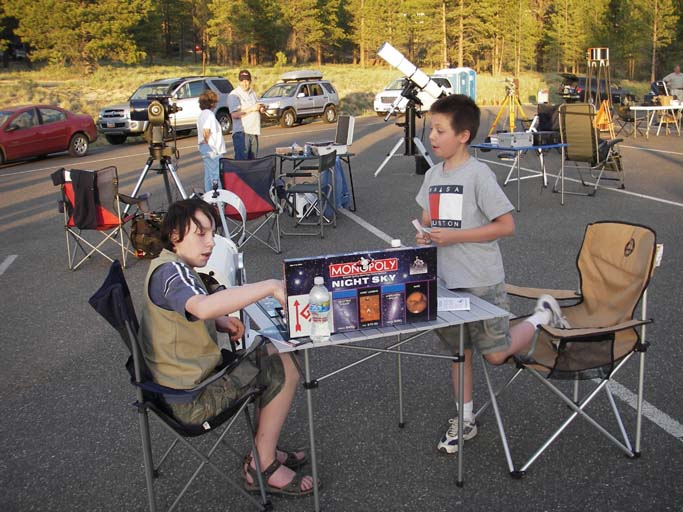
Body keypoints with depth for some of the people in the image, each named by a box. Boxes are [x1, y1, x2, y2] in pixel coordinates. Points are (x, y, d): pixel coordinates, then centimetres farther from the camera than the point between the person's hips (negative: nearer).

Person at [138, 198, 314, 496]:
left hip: (189, 375, 10)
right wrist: (270, 287, -41)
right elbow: (203, 306, -45)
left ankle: (264, 450, 21)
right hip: (192, 398, -10)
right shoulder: (170, 271, -24)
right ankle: (262, 467, 3)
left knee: (276, 351, 17)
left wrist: (221, 321, 3)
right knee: (287, 368, -7)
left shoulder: (174, 267, 10)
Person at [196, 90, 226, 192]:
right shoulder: (209, 114, -14)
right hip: (212, 149, -10)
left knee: (209, 174, 14)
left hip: (204, 147, 10)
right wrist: (209, 144, -15)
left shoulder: (202, 114, 16)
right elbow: (206, 131, -23)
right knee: (217, 175, -9)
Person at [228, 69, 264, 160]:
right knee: (241, 160, -13)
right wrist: (251, 109, -20)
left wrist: (260, 108, 6)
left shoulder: (252, 93, 17)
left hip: (253, 132, 8)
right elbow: (234, 114, -20)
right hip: (241, 132, -8)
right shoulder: (234, 95, -8)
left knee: (252, 160, 11)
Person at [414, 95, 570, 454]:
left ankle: (543, 315, 23)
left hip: (481, 282, -6)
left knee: (496, 354, -1)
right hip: (446, 281, 6)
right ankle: (465, 420, 29)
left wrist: (455, 236, -20)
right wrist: (424, 235, -5)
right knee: (459, 350, 15)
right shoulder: (433, 175, 6)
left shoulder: (478, 175, -15)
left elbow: (506, 225, -16)